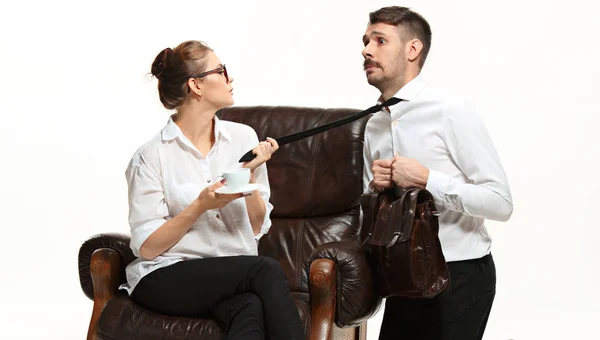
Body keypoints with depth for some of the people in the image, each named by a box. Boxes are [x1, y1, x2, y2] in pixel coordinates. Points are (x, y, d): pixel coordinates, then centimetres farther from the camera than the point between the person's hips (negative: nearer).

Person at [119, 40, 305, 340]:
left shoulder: (243, 137, 6)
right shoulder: (151, 156, -5)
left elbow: (258, 227, 8)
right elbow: (147, 247, -6)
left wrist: (249, 174, -8)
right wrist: (200, 206, -17)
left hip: (235, 274, 3)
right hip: (166, 278, -3)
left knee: (251, 309, -34)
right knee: (267, 270, -30)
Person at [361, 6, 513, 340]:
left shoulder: (451, 111, -14)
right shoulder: (373, 125, 7)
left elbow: (501, 202, -17)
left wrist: (425, 179, -21)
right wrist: (375, 187, -4)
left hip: (460, 275, -6)